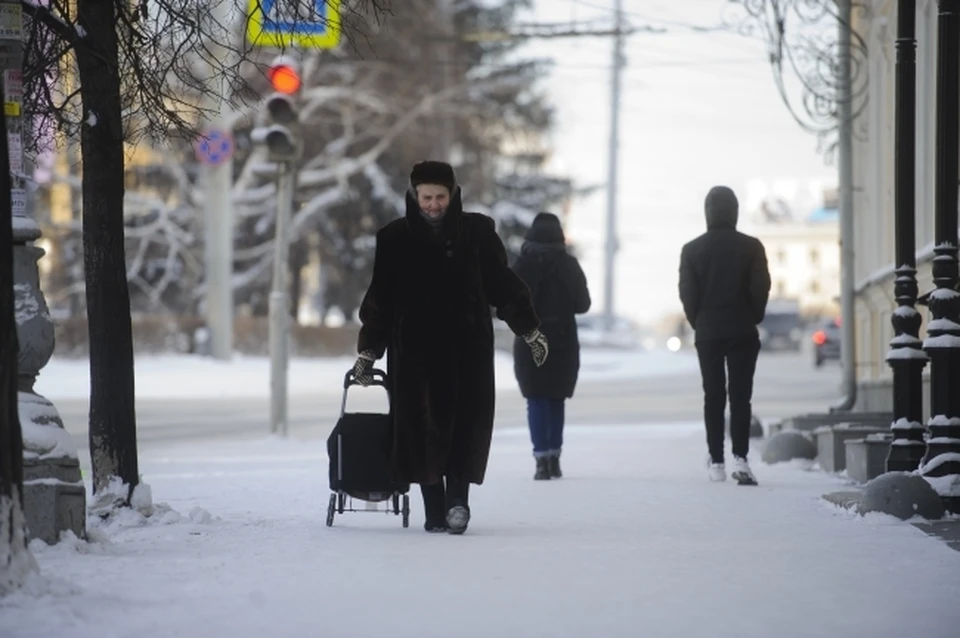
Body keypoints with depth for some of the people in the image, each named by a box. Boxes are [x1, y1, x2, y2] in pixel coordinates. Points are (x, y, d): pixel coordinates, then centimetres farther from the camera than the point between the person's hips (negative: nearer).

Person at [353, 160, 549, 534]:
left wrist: (530, 330, 9)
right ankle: (434, 509, 1)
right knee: (422, 427, -3)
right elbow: (379, 298, 9)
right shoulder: (395, 239, 4)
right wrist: (368, 350, 8)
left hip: (467, 347, 0)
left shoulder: (477, 232, 4)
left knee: (466, 424, -11)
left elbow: (504, 283, 10)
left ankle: (457, 498, -17)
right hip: (414, 349, 0)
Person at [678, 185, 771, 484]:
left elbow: (687, 293, -3)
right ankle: (740, 457, -14)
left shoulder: (693, 249, -1)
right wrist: (752, 319, 10)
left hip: (707, 332, 1)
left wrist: (699, 323, 10)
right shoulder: (751, 247, -4)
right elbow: (761, 288, -5)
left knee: (713, 396, 6)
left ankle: (716, 462, 4)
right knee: (740, 395, -1)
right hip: (743, 331, -1)